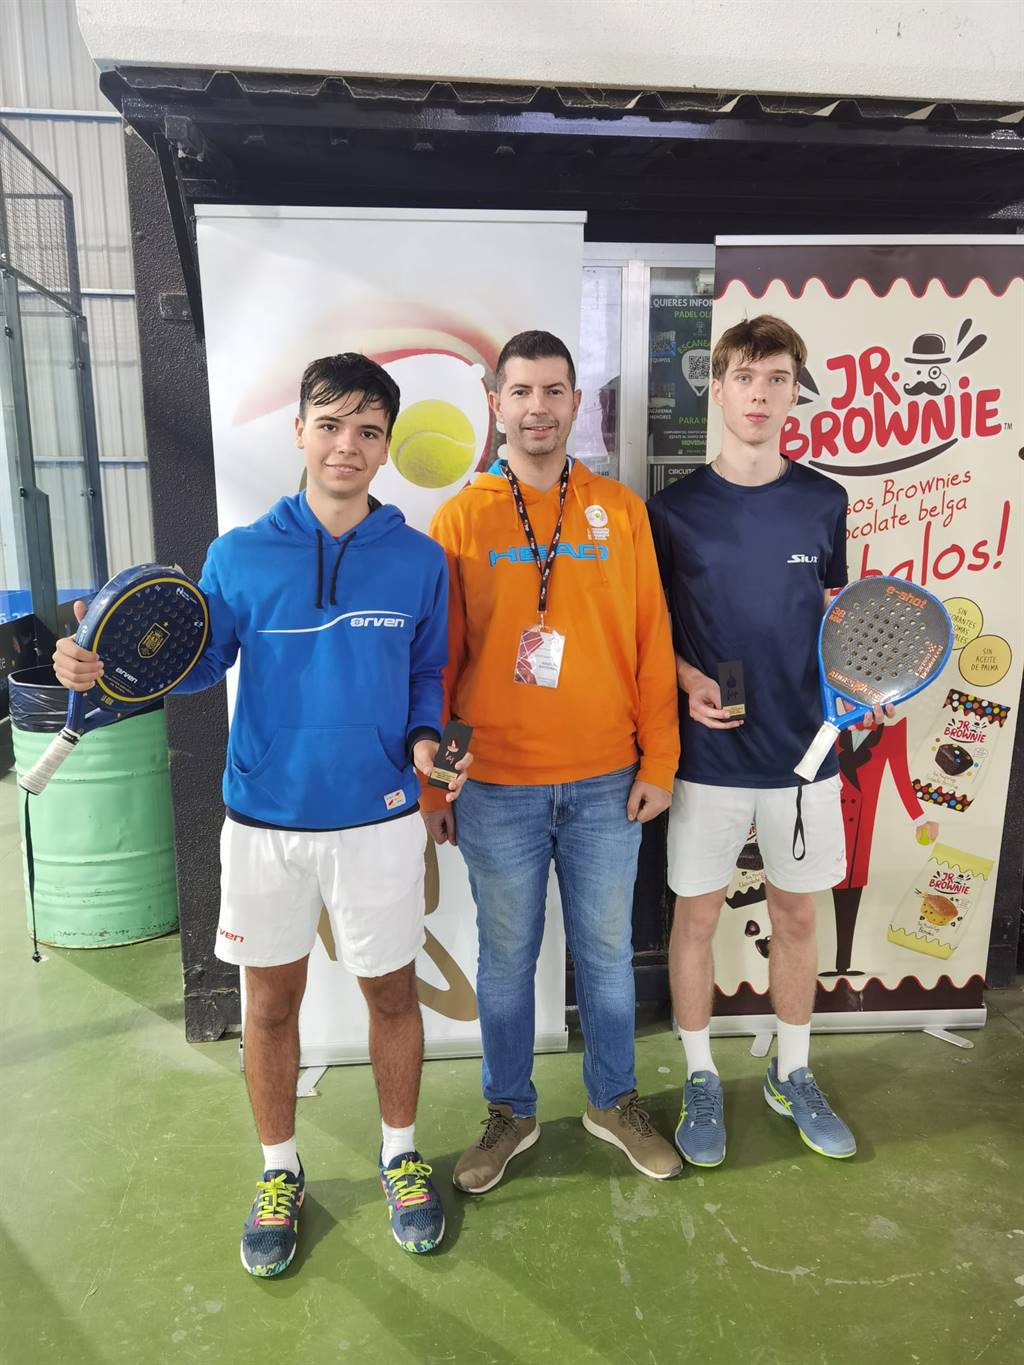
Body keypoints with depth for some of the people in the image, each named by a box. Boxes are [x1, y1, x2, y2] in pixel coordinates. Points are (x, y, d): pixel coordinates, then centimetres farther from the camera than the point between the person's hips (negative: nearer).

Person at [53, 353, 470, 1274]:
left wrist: (424, 740, -12)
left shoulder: (419, 559, -2)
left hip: (379, 820, 0)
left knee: (392, 991, 14)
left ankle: (401, 1156, 40)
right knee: (272, 999, 15)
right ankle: (280, 1172, 40)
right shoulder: (239, 555, -2)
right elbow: (195, 662, 5)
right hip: (264, 822, 1)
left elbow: (428, 677, 6)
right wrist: (103, 669, -12)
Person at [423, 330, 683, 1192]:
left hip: (607, 783, 1)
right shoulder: (461, 519, -1)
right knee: (507, 958, 14)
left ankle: (614, 1101, 39)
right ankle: (511, 1112, 36)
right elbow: (437, 660, 0)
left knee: (606, 951, 16)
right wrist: (430, 781, 0)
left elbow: (651, 642, 3)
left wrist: (658, 761, 0)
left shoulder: (620, 510, 3)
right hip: (497, 788, -1)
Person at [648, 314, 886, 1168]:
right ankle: (701, 1078, 30)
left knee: (797, 913, 14)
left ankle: (793, 1074, 37)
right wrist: (687, 679, -15)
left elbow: (833, 611, 13)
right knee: (697, 913, 8)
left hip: (802, 748, 2)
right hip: (709, 753, -2)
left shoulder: (823, 502, 2)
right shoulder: (673, 509, -4)